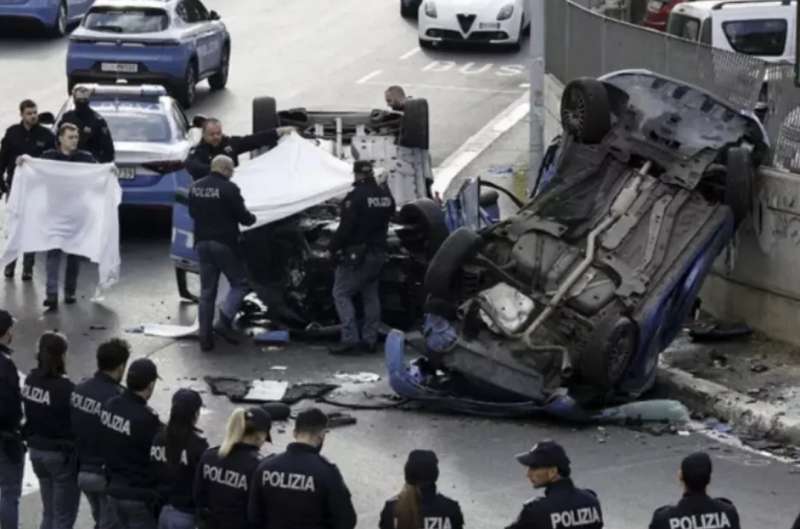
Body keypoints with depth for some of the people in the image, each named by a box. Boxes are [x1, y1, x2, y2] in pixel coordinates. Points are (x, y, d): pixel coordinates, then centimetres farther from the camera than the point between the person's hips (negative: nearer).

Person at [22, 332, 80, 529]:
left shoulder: (31, 380, -1)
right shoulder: (64, 387, -22)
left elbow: (29, 414, 6)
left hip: (36, 451, 8)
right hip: (61, 454, -7)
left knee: (49, 513, 20)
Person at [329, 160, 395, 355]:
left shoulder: (356, 196, -17)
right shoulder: (386, 196, 9)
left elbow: (346, 227, -19)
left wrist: (334, 247, -8)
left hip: (356, 253, -8)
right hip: (378, 253, 8)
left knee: (341, 293, -3)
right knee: (371, 295, 14)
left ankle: (350, 339, -12)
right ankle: (370, 339, 14)